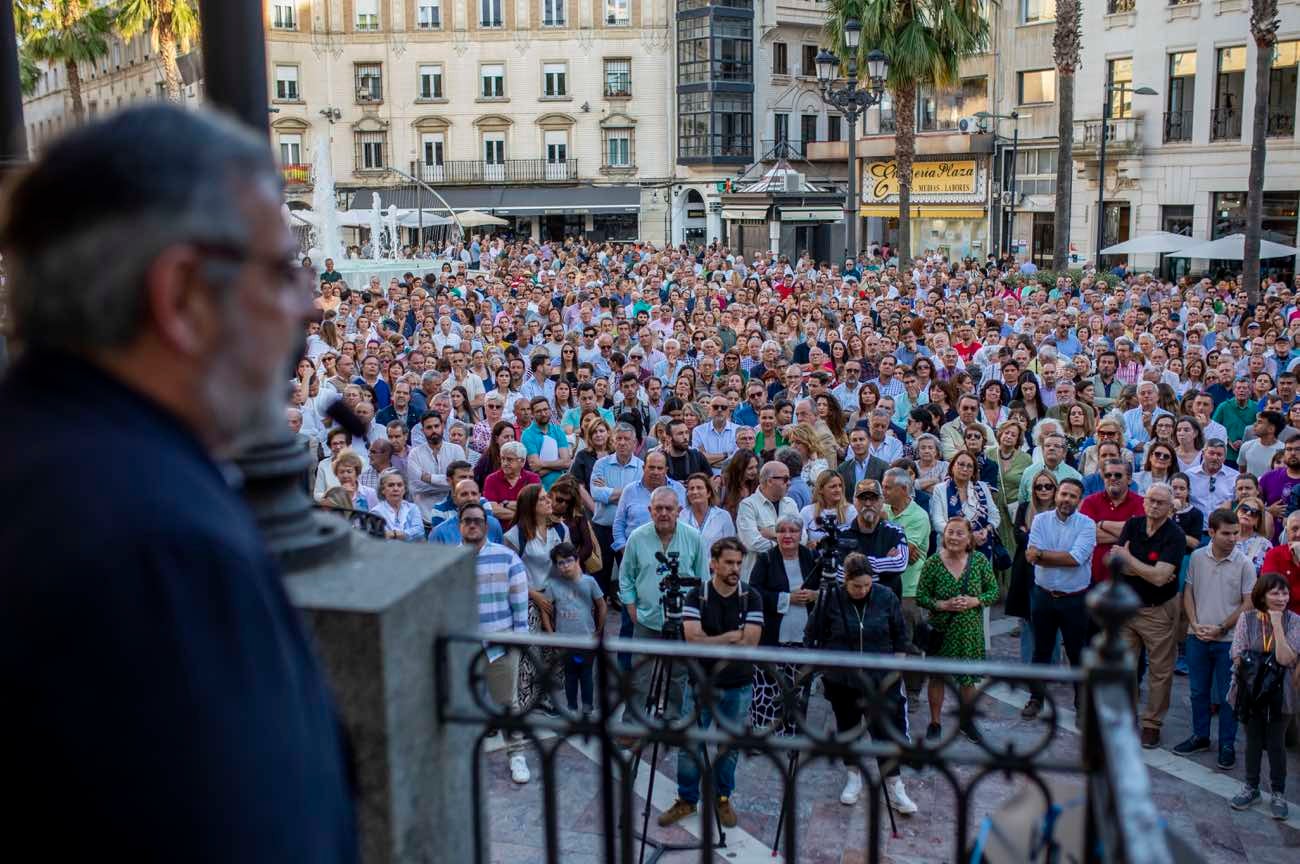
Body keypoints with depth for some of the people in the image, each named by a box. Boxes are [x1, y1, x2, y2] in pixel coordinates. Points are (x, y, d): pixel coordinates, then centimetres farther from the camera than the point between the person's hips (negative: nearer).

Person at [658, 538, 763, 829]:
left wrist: (710, 642, -15)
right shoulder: (696, 596, -5)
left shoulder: (751, 598, -3)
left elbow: (750, 643, -13)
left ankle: (722, 799, 29)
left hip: (738, 686, 1)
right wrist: (733, 635, -15)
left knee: (730, 746, 11)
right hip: (700, 682, -1)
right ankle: (686, 800, 21)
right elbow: (693, 639, -17)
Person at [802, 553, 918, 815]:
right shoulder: (831, 599, -12)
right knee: (847, 728, 13)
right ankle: (854, 777, 31)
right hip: (841, 679, 0)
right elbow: (812, 636, 0)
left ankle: (894, 787, 8)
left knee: (886, 731, -2)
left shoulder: (886, 597, -8)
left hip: (880, 679, 0)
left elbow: (900, 635, 5)